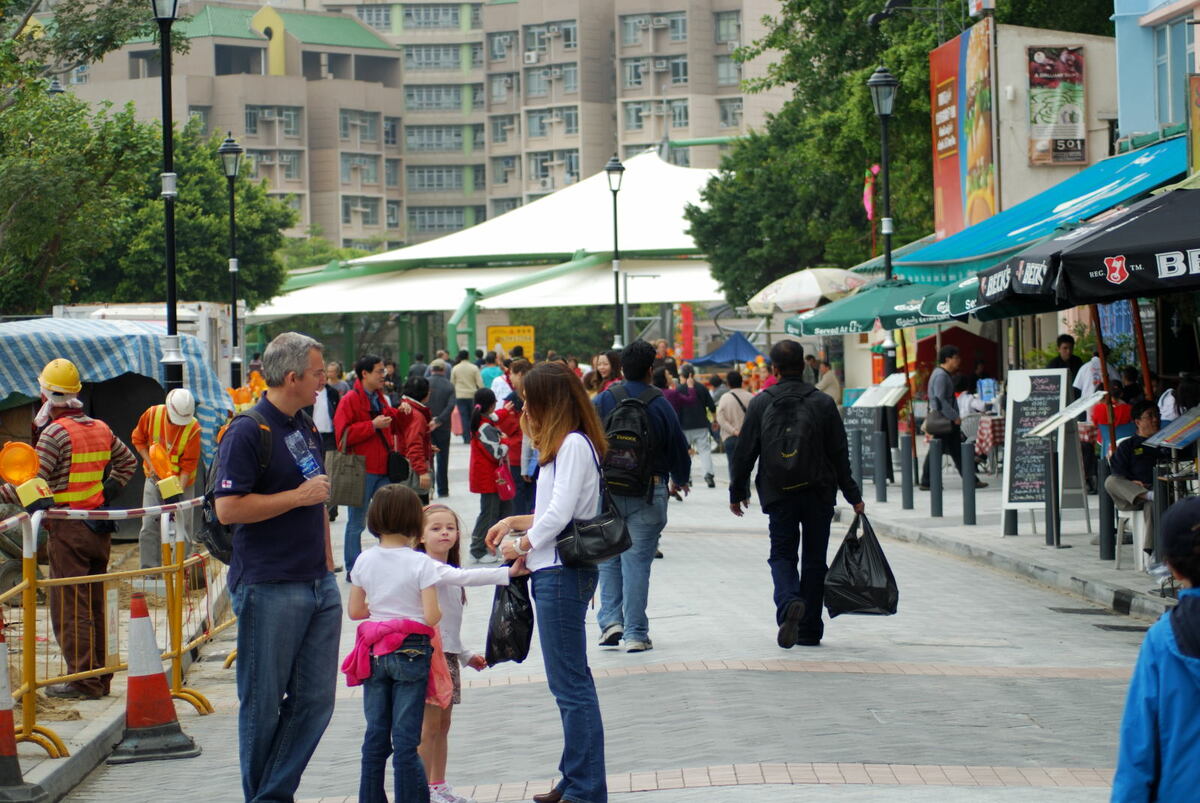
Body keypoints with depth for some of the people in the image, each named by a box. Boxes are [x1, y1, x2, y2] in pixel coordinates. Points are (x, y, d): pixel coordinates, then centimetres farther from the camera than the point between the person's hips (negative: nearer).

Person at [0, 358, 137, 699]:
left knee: (69, 608, -4)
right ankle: (101, 676, 18)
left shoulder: (56, 432, -14)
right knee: (95, 604, 14)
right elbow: (128, 461, 26)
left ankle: (84, 680, -6)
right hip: (99, 527, 7)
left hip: (68, 530, -7)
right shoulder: (101, 429, 10)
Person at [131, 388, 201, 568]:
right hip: (155, 479, 2)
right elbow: (138, 439, 4)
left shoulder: (193, 429, -18)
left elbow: (188, 465, -14)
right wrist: (151, 465, -6)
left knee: (181, 528, -6)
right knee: (149, 525, -2)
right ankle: (148, 569, 5)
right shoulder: (152, 414, -11)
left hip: (181, 483, -2)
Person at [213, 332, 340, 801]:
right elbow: (228, 509, -18)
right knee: (263, 704, 2)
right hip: (269, 590, -8)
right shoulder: (247, 432, -11)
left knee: (315, 701, 5)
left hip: (319, 586, 8)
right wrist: (299, 496, -14)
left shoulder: (305, 427, 15)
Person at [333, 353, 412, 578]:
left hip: (383, 469, 7)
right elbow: (343, 435, -17)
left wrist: (401, 413, 7)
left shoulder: (380, 399, 16)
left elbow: (394, 428, 26)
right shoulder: (349, 401, -9)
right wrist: (372, 425, -20)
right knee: (356, 523, 1)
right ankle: (353, 570, 7)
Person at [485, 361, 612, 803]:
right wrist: (515, 522, 16)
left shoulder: (574, 444, -13)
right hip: (552, 571, 10)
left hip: (563, 572, -10)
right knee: (569, 683, 14)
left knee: (571, 684, -6)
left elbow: (560, 514, -19)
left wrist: (521, 545, -6)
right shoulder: (564, 445, 16)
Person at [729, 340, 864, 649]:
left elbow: (744, 452, 1)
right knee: (814, 559, 10)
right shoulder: (823, 403, -3)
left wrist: (737, 492, 12)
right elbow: (840, 455, -1)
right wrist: (853, 496, 6)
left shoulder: (760, 404, -2)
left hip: (778, 495, 0)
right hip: (819, 495, 0)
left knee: (782, 554, 8)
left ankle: (789, 602, -23)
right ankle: (809, 630, 13)